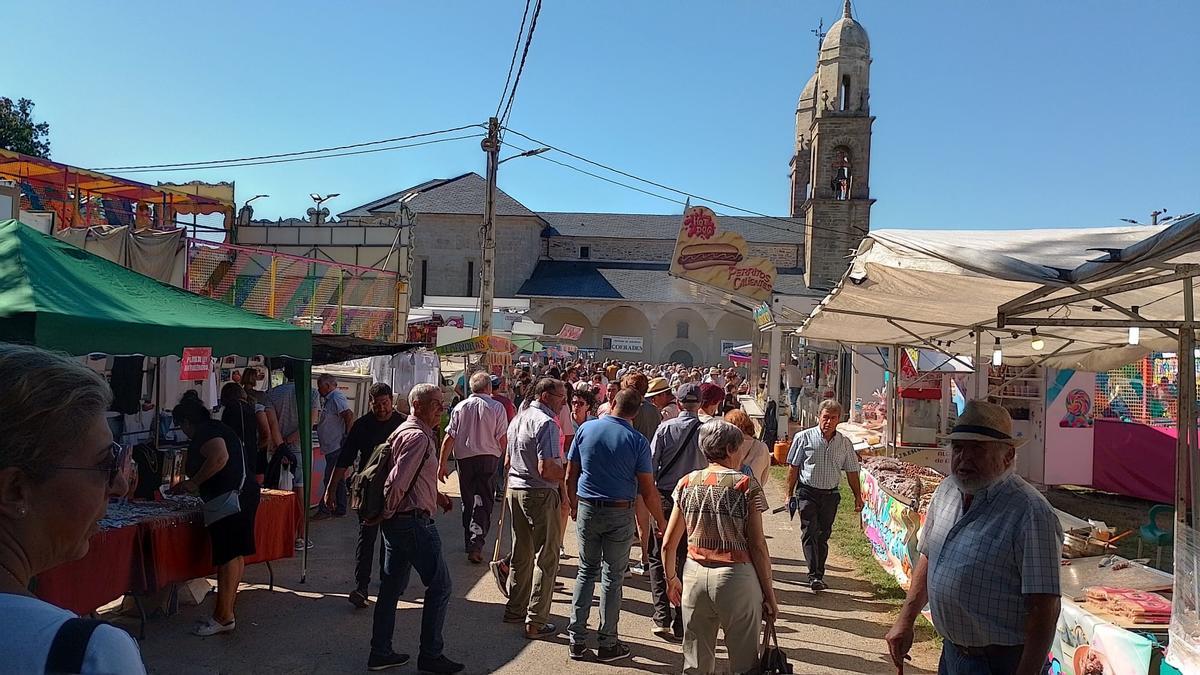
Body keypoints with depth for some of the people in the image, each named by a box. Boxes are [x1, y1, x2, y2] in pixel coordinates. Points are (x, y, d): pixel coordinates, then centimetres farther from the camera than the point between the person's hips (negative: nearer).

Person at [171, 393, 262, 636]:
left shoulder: (205, 432, -7)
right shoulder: (217, 429, 24)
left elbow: (220, 457, -26)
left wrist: (193, 482, -16)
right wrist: (189, 486, 34)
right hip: (244, 494, 11)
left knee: (228, 556, -8)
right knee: (235, 554, 15)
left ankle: (223, 617, -4)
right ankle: (227, 611, 24)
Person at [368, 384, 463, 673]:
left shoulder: (404, 431, 15)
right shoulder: (418, 437, -18)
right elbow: (398, 481, -24)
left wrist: (435, 495, 16)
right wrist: (385, 514, -10)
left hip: (396, 522, 11)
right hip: (414, 522, -10)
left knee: (392, 586, 16)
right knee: (439, 586, 1)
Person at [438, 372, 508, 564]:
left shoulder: (460, 407, 1)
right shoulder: (497, 408, -5)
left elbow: (449, 438, -1)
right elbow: (503, 439, -6)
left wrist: (443, 464, 3)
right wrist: (504, 457, 13)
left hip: (465, 458, 2)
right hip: (489, 457, -2)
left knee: (468, 501, 15)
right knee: (485, 502, 4)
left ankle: (469, 543, 25)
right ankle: (476, 544, -9)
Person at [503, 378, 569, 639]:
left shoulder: (518, 419, 12)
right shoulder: (546, 423, -17)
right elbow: (546, 469, -25)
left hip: (515, 489, 9)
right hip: (540, 493, -9)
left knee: (521, 554, 19)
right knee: (546, 557, 0)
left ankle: (515, 609, 29)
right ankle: (536, 622, 3)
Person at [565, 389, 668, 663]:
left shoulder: (586, 429, -3)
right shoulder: (637, 441, -11)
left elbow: (570, 476, 2)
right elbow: (648, 491, -10)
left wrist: (574, 505, 17)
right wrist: (661, 523, 2)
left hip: (587, 510, 2)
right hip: (620, 514, -2)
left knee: (586, 571, 15)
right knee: (612, 577, 9)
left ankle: (577, 640, 17)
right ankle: (608, 644, 18)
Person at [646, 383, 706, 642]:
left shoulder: (666, 428, -5)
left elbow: (651, 464, -6)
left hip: (664, 497, 0)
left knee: (658, 557, 12)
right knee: (685, 562, 10)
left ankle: (662, 618, 2)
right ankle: (679, 625, 15)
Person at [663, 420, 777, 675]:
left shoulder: (686, 484, 4)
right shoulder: (747, 485, -6)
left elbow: (668, 544, 5)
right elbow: (758, 547, -7)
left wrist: (671, 579, 20)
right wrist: (769, 594, 1)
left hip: (695, 576, 3)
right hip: (736, 578, -3)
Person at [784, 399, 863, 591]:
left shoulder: (845, 443, 5)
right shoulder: (804, 438, -4)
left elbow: (852, 472, 13)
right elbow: (793, 467, 0)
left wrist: (858, 496, 10)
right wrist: (790, 495, -1)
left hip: (830, 495, 3)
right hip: (807, 493, -3)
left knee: (823, 536, 9)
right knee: (810, 533, -11)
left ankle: (819, 576, 17)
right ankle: (814, 576, -14)